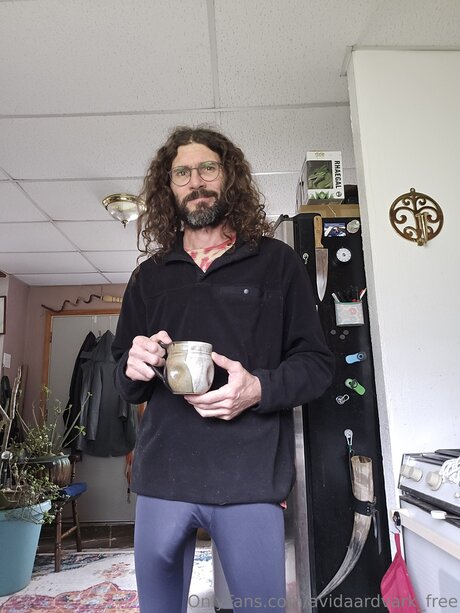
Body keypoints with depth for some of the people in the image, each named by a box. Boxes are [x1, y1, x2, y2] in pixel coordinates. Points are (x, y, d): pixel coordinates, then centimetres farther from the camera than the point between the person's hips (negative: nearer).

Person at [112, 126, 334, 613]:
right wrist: (133, 368, -8)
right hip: (162, 476, 3)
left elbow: (317, 363, 2)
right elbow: (124, 382, 17)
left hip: (251, 477, -2)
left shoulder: (276, 262, 4)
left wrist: (260, 389, -17)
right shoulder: (148, 277, 12)